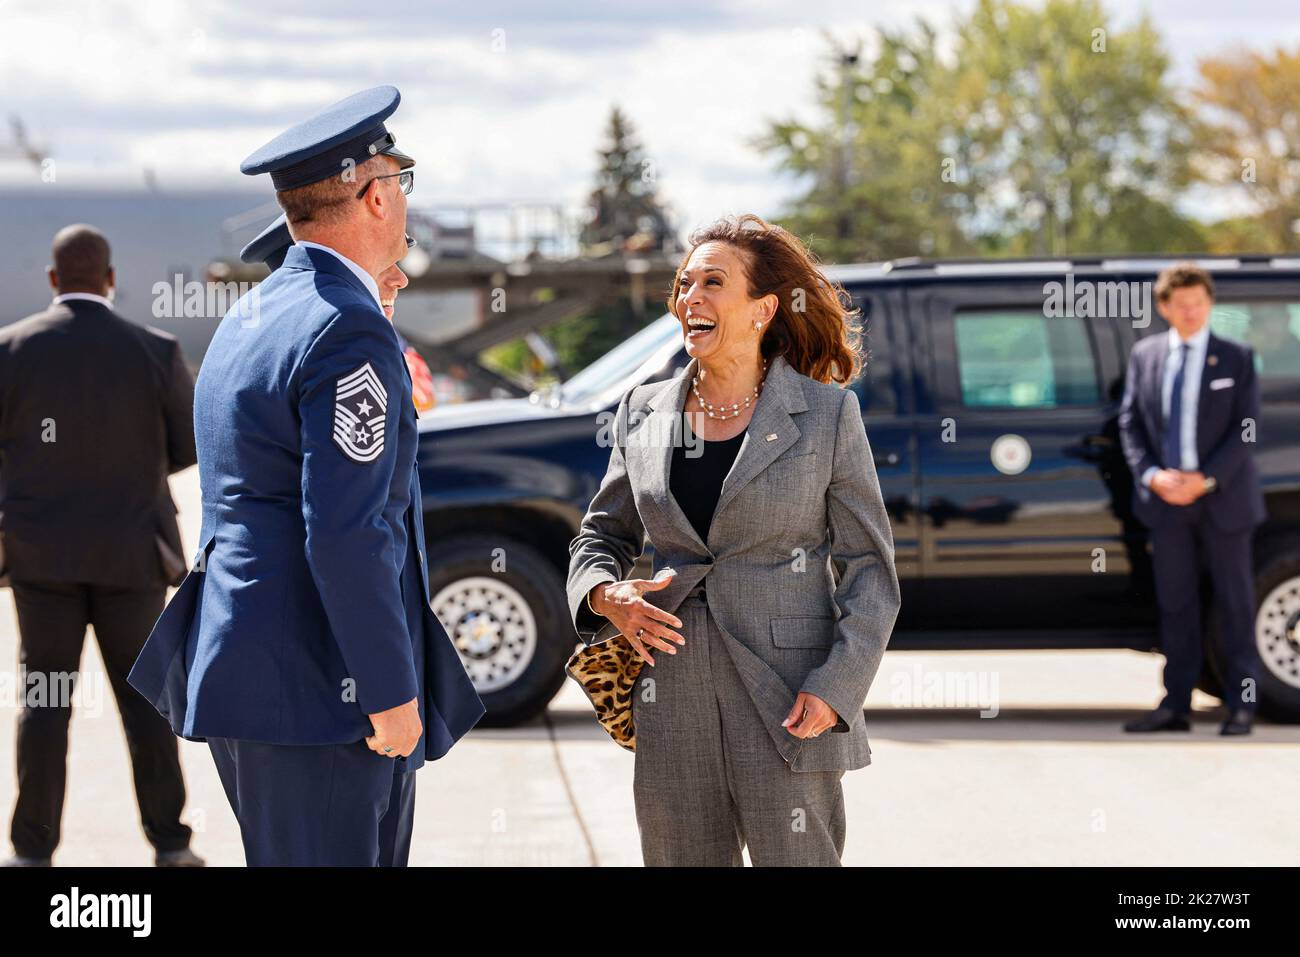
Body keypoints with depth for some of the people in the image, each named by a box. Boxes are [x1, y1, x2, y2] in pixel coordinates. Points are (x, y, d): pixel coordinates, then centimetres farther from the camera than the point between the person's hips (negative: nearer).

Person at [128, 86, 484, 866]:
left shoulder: (249, 316, 15)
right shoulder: (351, 334, -16)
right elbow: (345, 534, -21)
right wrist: (392, 691, -17)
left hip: (245, 659, 10)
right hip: (314, 681, -10)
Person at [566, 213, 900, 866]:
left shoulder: (826, 414, 0)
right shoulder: (643, 414, 10)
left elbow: (869, 567, 0)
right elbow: (602, 535, 21)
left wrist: (834, 688, -11)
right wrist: (605, 595, -2)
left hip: (788, 698, -3)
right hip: (672, 691, 4)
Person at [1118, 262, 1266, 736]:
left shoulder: (1237, 358, -2)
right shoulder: (1145, 355, 6)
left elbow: (1245, 429, -7)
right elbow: (1130, 421, 5)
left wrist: (1206, 479, -16)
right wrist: (1151, 475, -10)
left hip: (1222, 498, -2)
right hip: (1165, 500, 3)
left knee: (1235, 602, 3)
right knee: (1175, 604, 5)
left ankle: (1240, 705, 9)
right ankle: (1175, 706, 9)